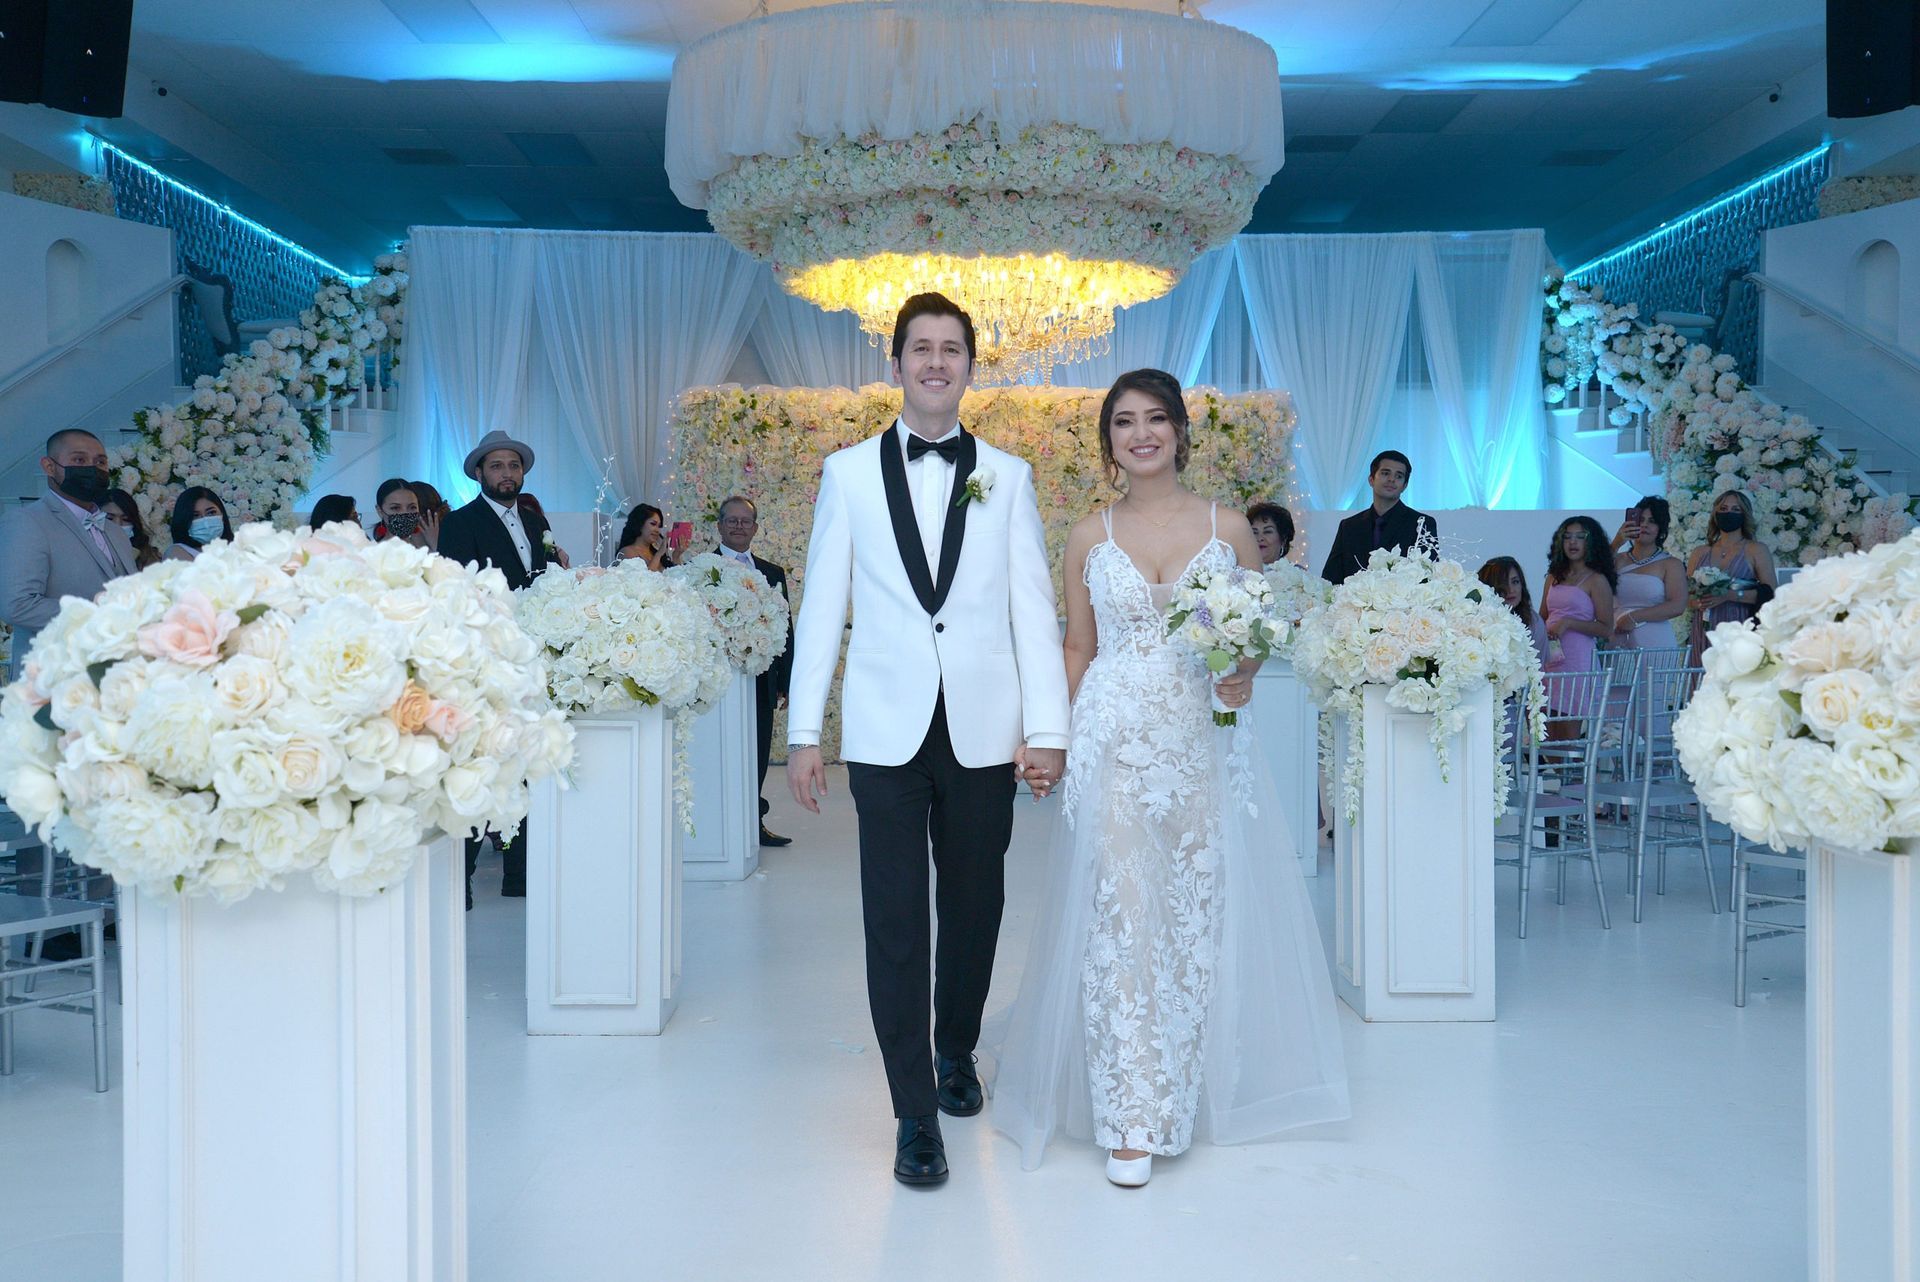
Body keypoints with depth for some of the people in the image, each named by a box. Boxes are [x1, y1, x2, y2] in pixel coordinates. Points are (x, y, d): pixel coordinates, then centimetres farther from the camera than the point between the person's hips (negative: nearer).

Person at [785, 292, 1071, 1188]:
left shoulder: (1007, 476, 7)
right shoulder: (848, 472, 5)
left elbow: (1034, 609, 3)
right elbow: (822, 607, 4)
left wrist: (1047, 729, -4)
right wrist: (803, 733, 0)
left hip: (983, 733, 1)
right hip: (887, 733, -1)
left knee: (973, 910, 13)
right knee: (895, 923, 0)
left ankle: (957, 1051, 37)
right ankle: (916, 1112, 11)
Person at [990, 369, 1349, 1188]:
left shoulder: (1229, 527, 5)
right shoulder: (1089, 537, 7)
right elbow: (1077, 649, 11)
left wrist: (1243, 674, -11)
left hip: (1204, 742, 1)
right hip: (1113, 742, 0)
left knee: (1199, 917, 6)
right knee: (1119, 919, -4)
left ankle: (1185, 1095, 24)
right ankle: (1134, 1118, 3)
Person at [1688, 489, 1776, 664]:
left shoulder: (1756, 550, 7)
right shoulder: (1700, 553, 16)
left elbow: (1771, 592, -5)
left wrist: (1729, 595, -14)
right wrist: (1696, 602, -7)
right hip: (1704, 635, 3)